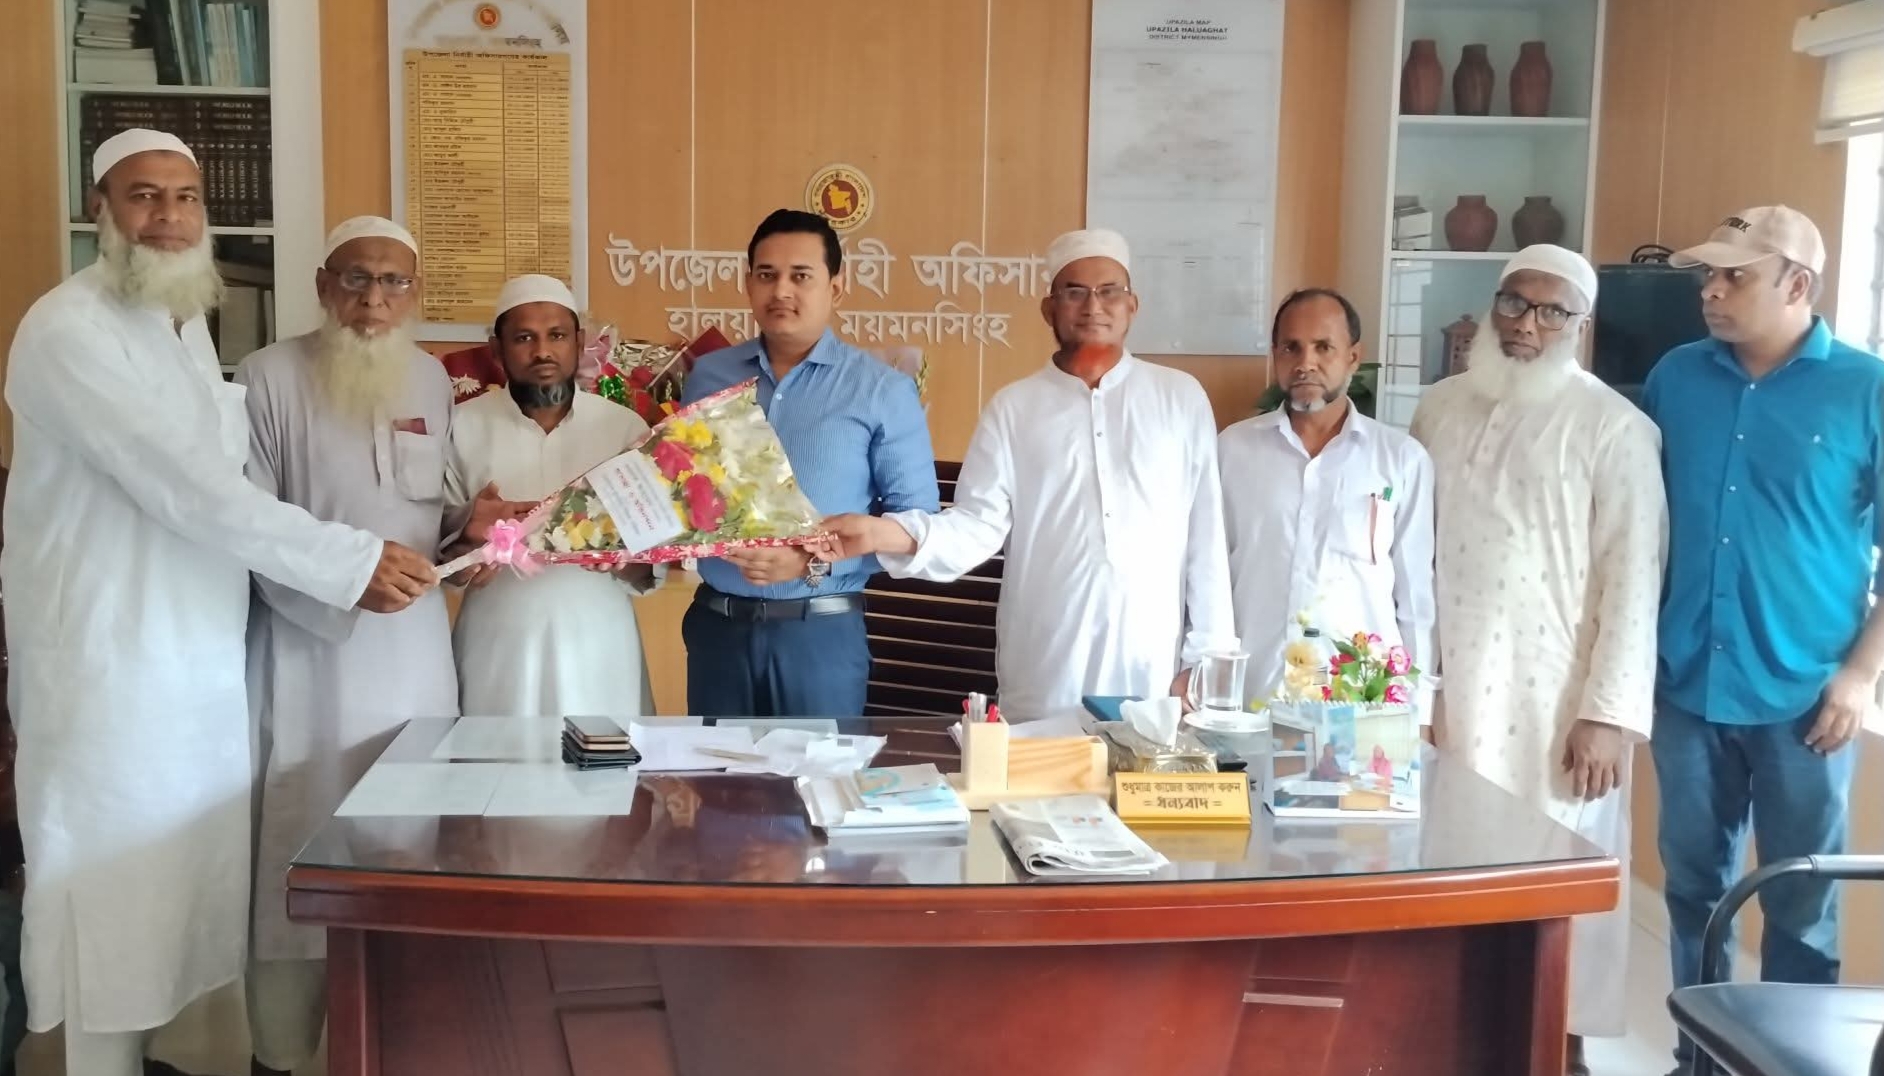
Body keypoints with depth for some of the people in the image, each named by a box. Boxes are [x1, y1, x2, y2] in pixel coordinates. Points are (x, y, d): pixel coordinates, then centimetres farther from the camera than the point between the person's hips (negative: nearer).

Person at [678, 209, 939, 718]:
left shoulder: (883, 391, -3)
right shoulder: (708, 375, 8)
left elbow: (917, 520, -7)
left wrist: (812, 562, -18)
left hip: (820, 632, -3)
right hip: (716, 623, 3)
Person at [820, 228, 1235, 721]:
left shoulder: (1180, 397, 6)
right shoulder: (1014, 407, 6)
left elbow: (1206, 535, 4)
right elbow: (978, 524, -3)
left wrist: (1206, 656, 1)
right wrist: (886, 533, -21)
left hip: (1154, 674, 0)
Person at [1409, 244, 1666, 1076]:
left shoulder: (1613, 428, -6)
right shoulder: (1440, 408, 9)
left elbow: (1632, 578, -10)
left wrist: (1609, 712, -15)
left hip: (1554, 696, -4)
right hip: (1443, 686, 4)